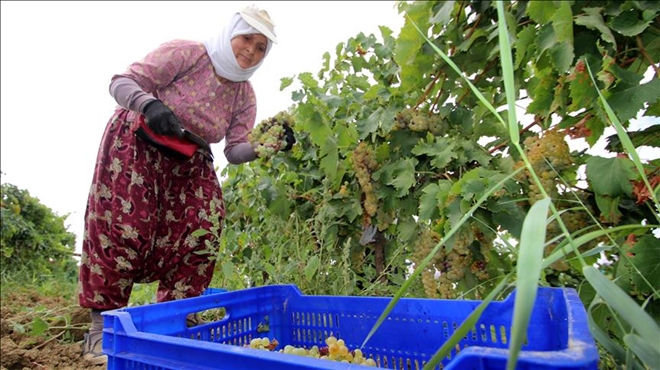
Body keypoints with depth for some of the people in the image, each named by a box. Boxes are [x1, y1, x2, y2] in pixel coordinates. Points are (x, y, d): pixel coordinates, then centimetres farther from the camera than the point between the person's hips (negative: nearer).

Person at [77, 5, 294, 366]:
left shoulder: (245, 97, -2)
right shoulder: (185, 53, -16)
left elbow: (235, 150, -9)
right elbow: (122, 82, -18)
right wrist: (150, 104, -38)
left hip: (188, 163, 5)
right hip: (136, 145, -4)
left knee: (199, 233, -8)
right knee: (121, 229, -10)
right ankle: (102, 327, 4)